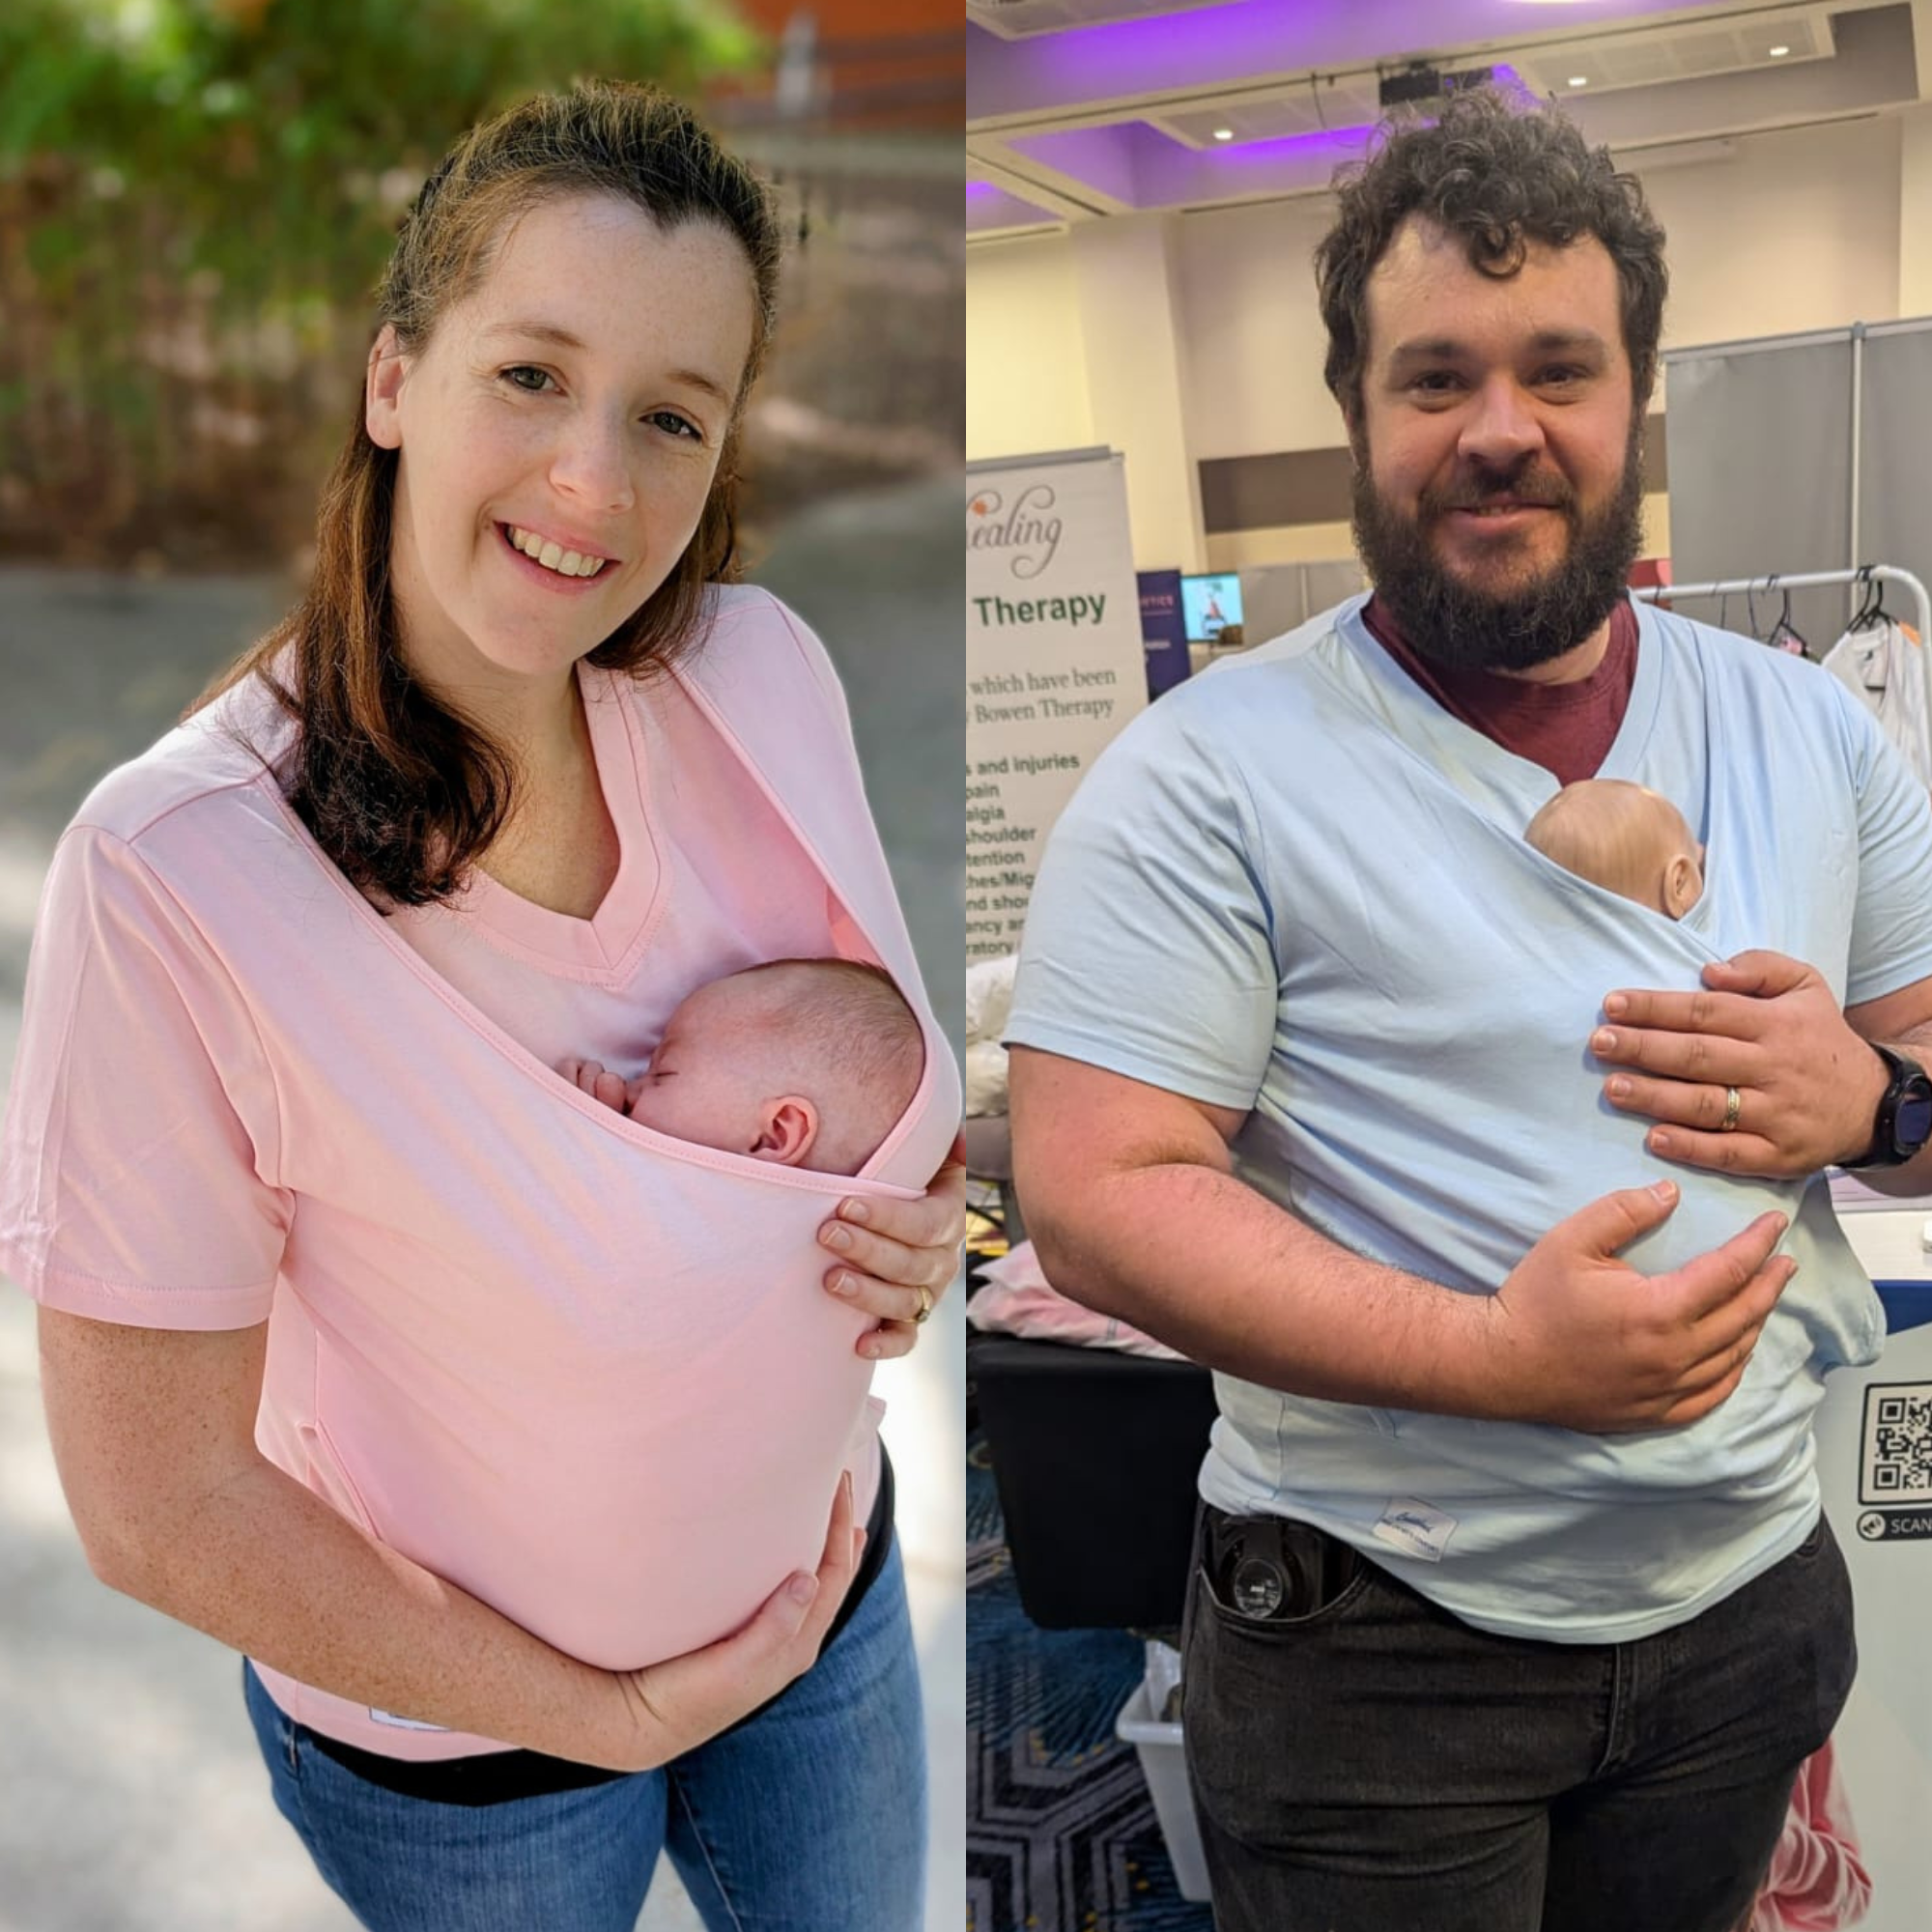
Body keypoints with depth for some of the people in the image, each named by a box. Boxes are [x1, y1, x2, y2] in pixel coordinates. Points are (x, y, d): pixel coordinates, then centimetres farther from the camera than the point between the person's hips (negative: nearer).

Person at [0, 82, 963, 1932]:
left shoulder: (762, 673, -16)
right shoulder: (175, 875, -30)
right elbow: (157, 1508, -22)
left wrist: (920, 1225, -17)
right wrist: (598, 1715, -14)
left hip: (824, 1581, 4)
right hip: (457, 1736, -4)